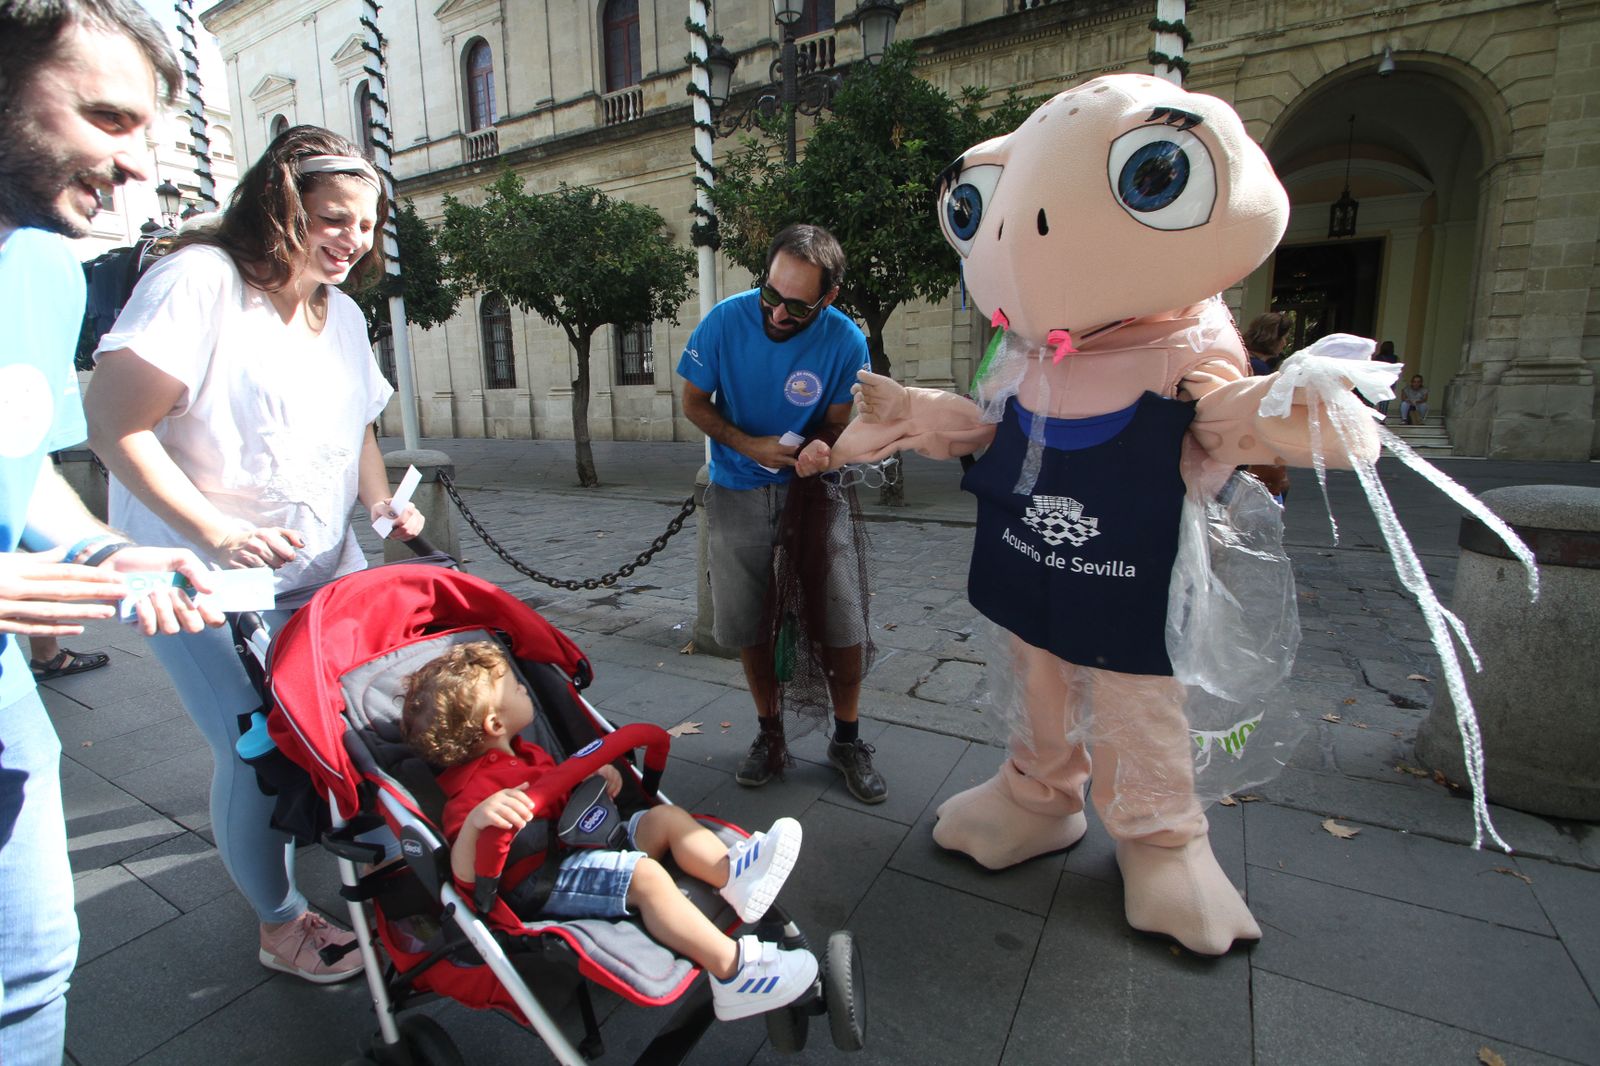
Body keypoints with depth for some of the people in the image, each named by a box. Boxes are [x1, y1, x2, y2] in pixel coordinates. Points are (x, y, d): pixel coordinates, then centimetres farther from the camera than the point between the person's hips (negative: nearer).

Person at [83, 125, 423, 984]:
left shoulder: (342, 315, 10)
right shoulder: (199, 279, -15)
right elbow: (114, 425, -19)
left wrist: (383, 505, 3)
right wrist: (215, 533, -26)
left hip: (326, 568, 7)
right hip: (209, 582, -6)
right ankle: (280, 925, 23)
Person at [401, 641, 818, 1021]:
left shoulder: (523, 752, 13)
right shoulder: (474, 789, -19)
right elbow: (466, 876, -31)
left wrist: (592, 772, 8)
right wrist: (474, 821, -52)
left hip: (580, 842, 11)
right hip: (545, 885, -11)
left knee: (666, 816, 5)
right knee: (645, 874, -30)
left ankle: (732, 873, -17)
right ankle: (733, 973, -33)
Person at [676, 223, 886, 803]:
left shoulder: (845, 342, -13)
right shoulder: (726, 320, -12)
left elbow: (836, 424, 1)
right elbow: (694, 402, -1)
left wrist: (801, 451, -21)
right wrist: (749, 446, -17)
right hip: (738, 491, 1)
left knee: (843, 619, -5)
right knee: (746, 622, 7)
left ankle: (847, 740, 18)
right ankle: (770, 734, 29)